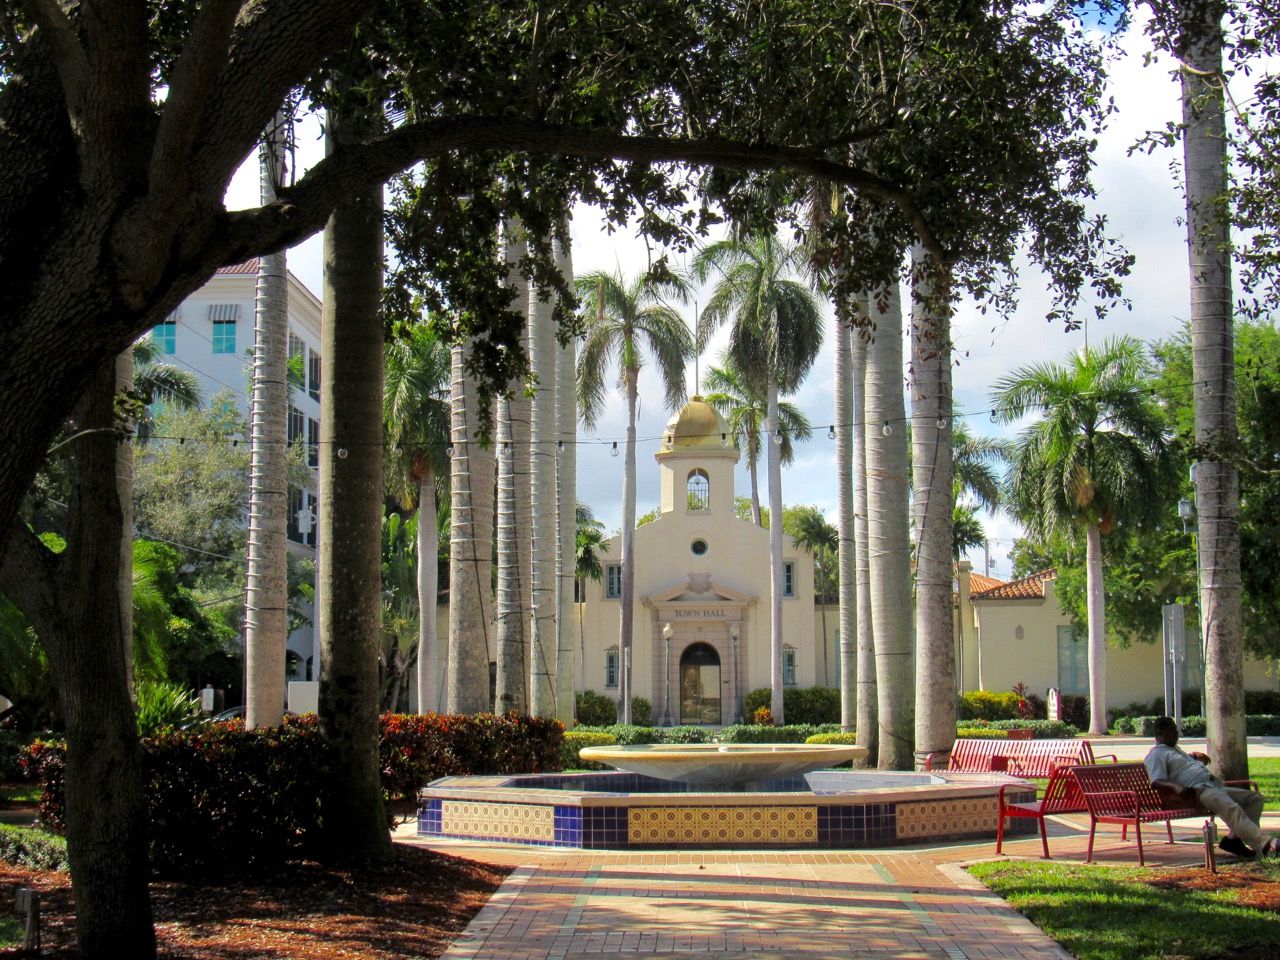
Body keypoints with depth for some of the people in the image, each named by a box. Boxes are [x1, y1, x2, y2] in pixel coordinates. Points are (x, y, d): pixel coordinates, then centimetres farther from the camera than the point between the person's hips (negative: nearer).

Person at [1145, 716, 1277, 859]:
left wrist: (1195, 756, 28)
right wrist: (1176, 787, -33)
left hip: (1214, 786, 11)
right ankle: (1265, 844, -44)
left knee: (1255, 798, 5)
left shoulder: (1174, 748, 30)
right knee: (1232, 808, -33)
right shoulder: (1156, 755, 0)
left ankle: (1233, 837, -9)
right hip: (1198, 790, -11)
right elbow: (1156, 782, -16)